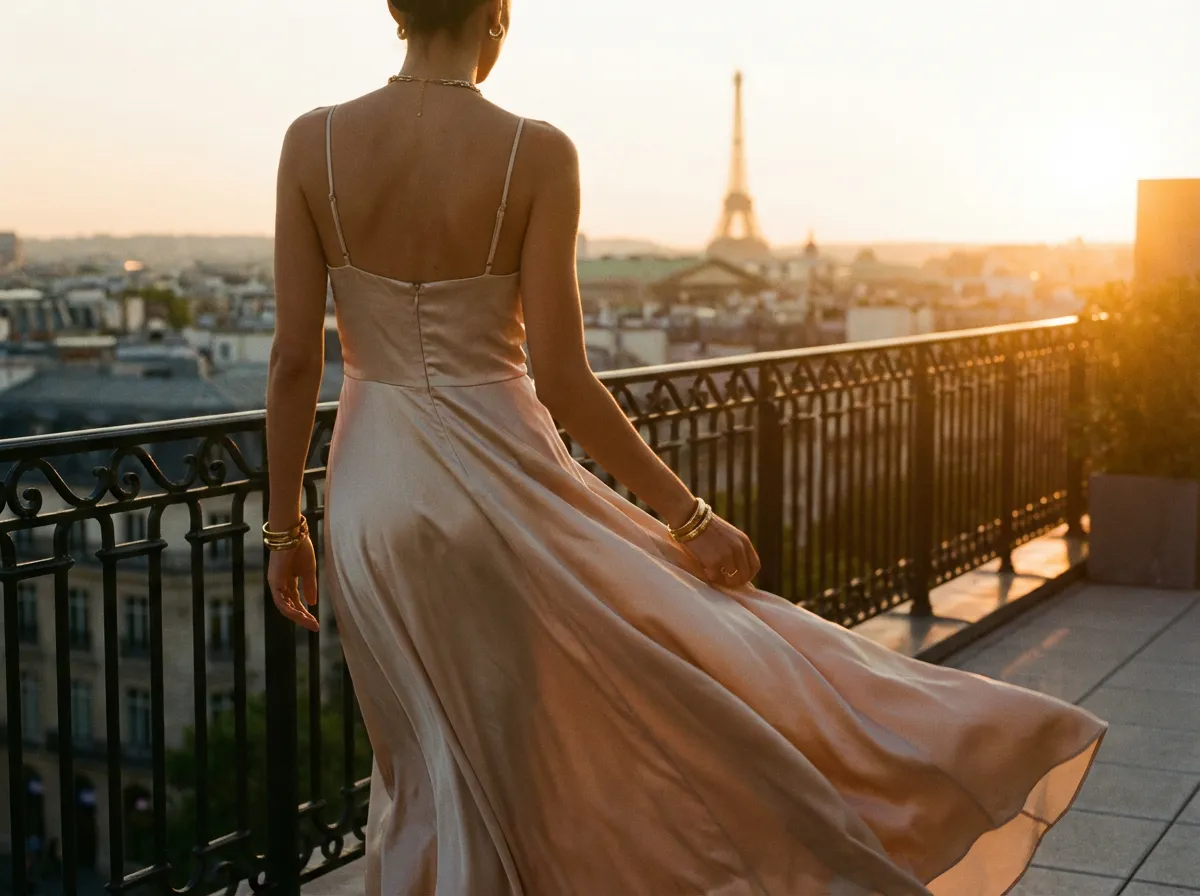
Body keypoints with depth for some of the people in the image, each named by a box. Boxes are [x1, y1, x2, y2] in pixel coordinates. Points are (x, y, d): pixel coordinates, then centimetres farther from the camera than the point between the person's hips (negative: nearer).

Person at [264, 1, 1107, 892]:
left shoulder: (313, 142, -4)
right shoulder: (535, 154, -12)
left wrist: (286, 527, 8)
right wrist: (689, 516, -3)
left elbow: (295, 358, -3)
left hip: (371, 495, 4)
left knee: (429, 779, 18)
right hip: (501, 488, -4)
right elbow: (562, 383, -13)